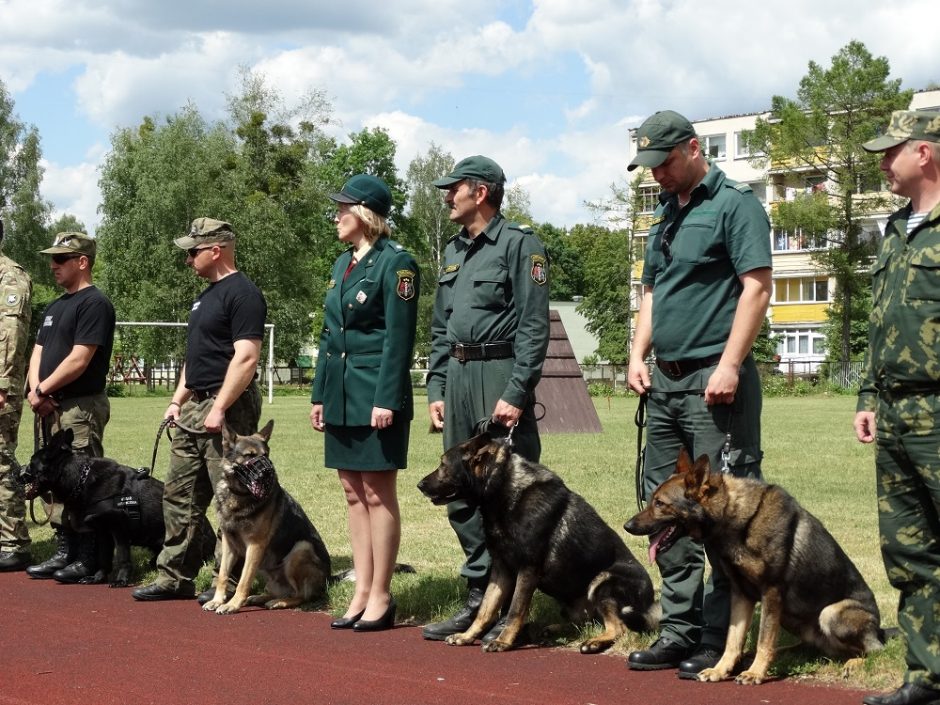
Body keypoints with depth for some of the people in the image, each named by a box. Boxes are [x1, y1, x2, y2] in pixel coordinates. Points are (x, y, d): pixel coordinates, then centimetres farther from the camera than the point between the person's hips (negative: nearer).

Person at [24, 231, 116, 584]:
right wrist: (35, 389, -2)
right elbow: (38, 352, 17)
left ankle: (88, 559, -3)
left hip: (81, 408, -9)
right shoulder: (55, 307, 19)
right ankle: (64, 552, 18)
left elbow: (79, 359, -17)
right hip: (52, 408, 9)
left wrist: (43, 390, -9)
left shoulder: (94, 303, -10)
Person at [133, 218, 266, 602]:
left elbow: (246, 357, -20)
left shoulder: (242, 294, -12)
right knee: (179, 494, 12)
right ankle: (175, 577, 19)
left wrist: (219, 408, -23)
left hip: (226, 408, -11)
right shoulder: (207, 295, 19)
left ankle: (233, 582, 1)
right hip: (194, 408, 11)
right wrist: (178, 400, 17)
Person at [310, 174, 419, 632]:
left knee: (377, 493, -3)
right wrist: (319, 393, 15)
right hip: (342, 395, 8)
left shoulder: (395, 262, -9)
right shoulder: (343, 263, 16)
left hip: (376, 394, -8)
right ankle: (362, 592, 15)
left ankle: (380, 597, 4)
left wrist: (386, 400, -19)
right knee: (354, 492, 9)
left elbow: (399, 336, -14)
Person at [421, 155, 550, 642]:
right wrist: (436, 389, 13)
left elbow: (534, 328, -12)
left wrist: (516, 394, -18)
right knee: (462, 496, 10)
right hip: (457, 378, 8)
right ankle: (479, 599, 20)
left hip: (501, 377, -8)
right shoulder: (454, 251, 19)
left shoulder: (519, 245, -6)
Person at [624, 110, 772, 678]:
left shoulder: (734, 204, -6)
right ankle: (680, 630, 19)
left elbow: (757, 287, -14)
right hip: (665, 380, 9)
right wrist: (638, 354, 10)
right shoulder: (665, 216, 19)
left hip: (714, 380, -9)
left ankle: (720, 640, 0)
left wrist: (729, 366, -20)